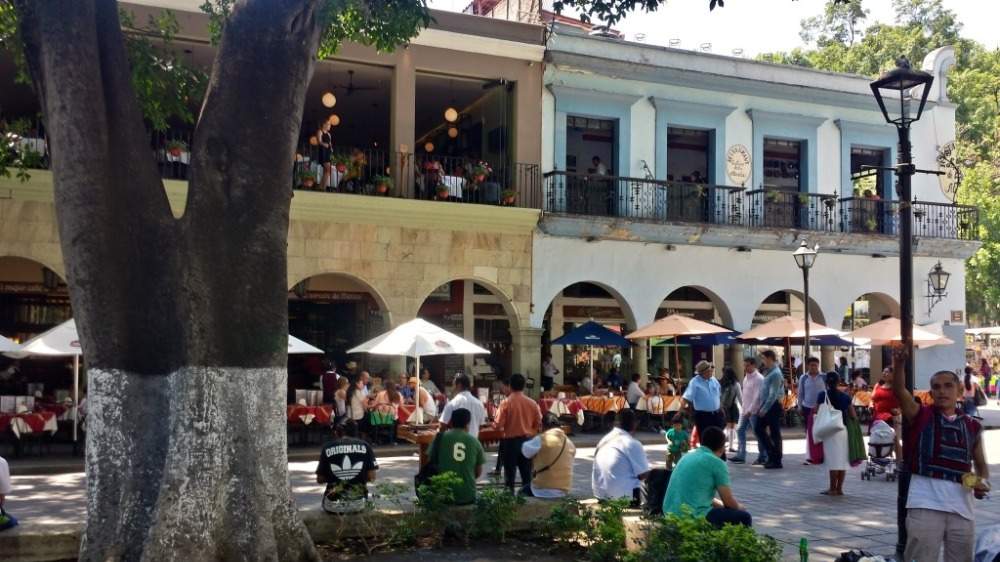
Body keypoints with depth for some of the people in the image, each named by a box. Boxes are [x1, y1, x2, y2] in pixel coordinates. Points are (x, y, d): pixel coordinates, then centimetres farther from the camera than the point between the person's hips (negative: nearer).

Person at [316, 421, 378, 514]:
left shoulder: (328, 448, -2)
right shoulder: (365, 446, -1)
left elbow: (320, 480, 1)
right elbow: (371, 477, -4)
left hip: (333, 506, 1)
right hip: (358, 504, -1)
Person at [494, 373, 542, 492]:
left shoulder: (506, 402, -12)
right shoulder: (532, 403, -2)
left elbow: (499, 425, -13)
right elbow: (538, 424, 2)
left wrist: (504, 429, 8)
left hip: (510, 440, -3)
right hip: (527, 440, 3)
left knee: (510, 472, 6)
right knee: (526, 472, 12)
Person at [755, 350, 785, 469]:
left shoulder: (775, 373, -17)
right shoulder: (768, 372, 12)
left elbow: (773, 394, -21)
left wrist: (764, 409, -19)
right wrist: (761, 408, 13)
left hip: (773, 406, -9)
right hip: (766, 406, 9)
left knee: (774, 433, 0)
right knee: (759, 429, 11)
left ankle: (776, 460, 9)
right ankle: (772, 454, 20)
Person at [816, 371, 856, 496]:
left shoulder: (822, 395, -5)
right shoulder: (845, 396, 4)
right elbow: (853, 415, 5)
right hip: (843, 429, 3)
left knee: (833, 459, -2)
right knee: (843, 460, 8)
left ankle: (833, 489, 0)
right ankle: (839, 488, 12)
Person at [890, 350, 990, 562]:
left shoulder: (972, 426, 11)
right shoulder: (920, 415, 2)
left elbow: (981, 464, 21)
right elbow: (899, 391, -16)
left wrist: (983, 482, -1)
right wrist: (899, 365, -34)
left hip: (961, 507, 4)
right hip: (925, 505, -4)